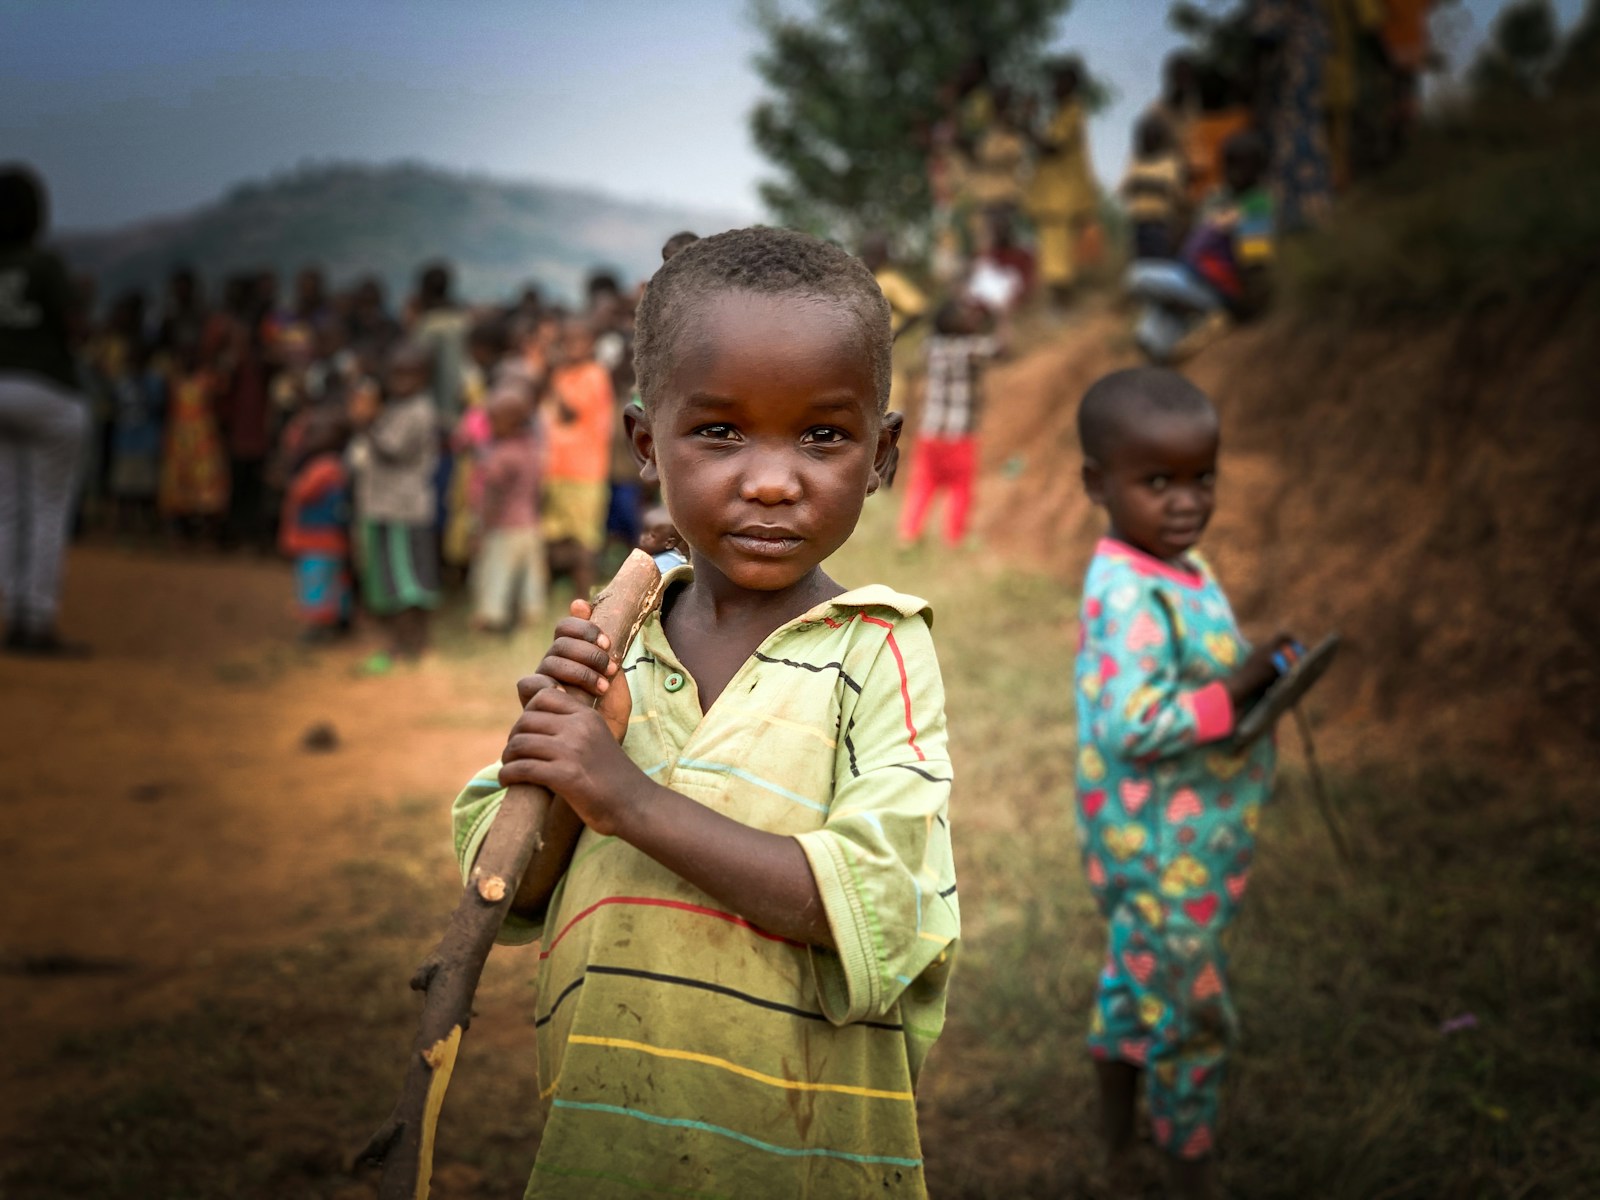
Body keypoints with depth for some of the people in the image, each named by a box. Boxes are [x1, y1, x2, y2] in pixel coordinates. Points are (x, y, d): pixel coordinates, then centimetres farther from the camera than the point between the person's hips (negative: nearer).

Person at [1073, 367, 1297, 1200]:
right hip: (1165, 858, -10)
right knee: (1190, 1016, 6)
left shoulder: (1177, 568, 3)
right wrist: (1237, 690, -28)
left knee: (1133, 986, 26)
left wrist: (1254, 666, 3)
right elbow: (1129, 727, -34)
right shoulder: (1131, 598, -28)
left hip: (1191, 841, 10)